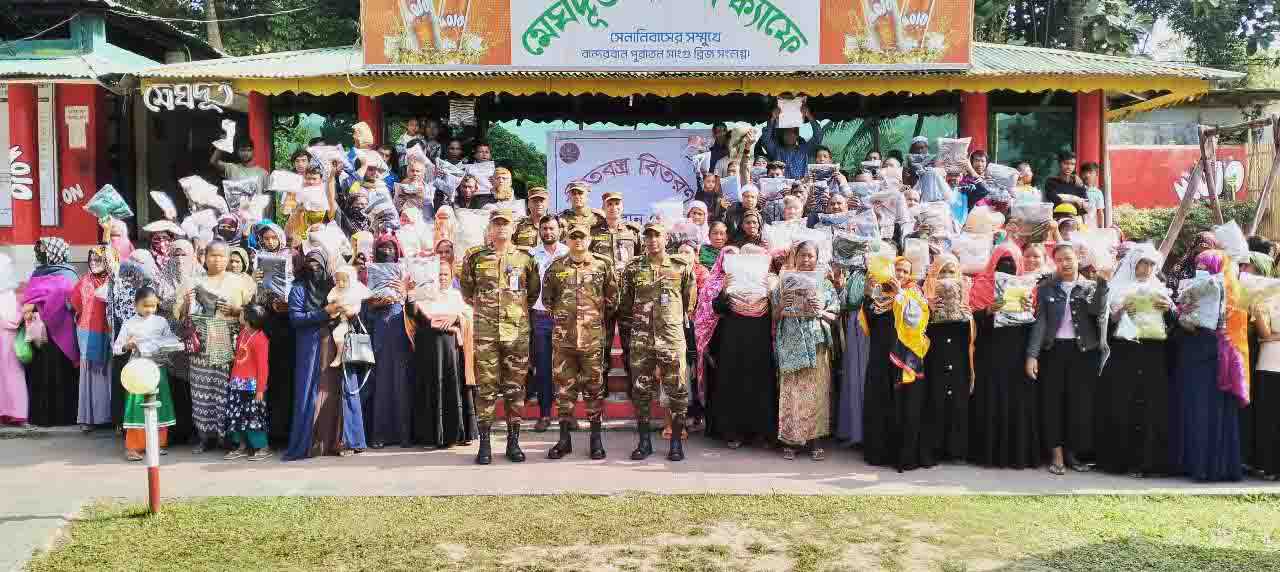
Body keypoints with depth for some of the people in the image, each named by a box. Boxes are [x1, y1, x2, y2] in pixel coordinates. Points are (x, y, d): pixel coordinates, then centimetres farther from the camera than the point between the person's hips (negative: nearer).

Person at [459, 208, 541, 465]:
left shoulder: (525, 258, 6)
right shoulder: (475, 258, 5)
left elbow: (534, 290, 17)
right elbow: (466, 289, 19)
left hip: (517, 331, 1)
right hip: (485, 331, 0)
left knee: (515, 388, 5)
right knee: (486, 388, 0)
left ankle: (513, 441, 13)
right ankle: (485, 443, 6)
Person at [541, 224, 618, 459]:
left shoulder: (603, 265, 2)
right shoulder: (555, 267, 7)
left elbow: (612, 299, 9)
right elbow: (547, 299, 17)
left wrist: (598, 317, 10)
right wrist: (559, 317, 13)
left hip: (594, 336, -1)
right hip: (563, 336, 1)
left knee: (594, 386, 4)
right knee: (564, 387, 5)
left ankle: (596, 438, 13)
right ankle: (565, 438, 14)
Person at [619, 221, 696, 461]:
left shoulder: (682, 267, 4)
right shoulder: (633, 267, 6)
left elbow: (690, 301, 10)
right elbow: (625, 303, 12)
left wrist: (678, 321, 10)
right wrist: (628, 329, 11)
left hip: (672, 336, -1)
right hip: (641, 337, 1)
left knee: (676, 389, -1)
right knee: (641, 389, 5)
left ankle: (676, 442, 9)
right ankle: (644, 442, 14)